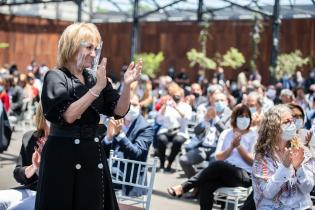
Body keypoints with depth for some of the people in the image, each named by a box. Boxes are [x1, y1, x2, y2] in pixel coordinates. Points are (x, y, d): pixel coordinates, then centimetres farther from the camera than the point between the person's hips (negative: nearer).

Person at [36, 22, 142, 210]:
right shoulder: (55, 77, -7)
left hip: (93, 155, 5)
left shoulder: (95, 77, 8)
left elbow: (119, 111, 2)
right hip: (64, 156, -5)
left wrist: (127, 85, -14)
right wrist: (96, 88, -23)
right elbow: (67, 115, -21)